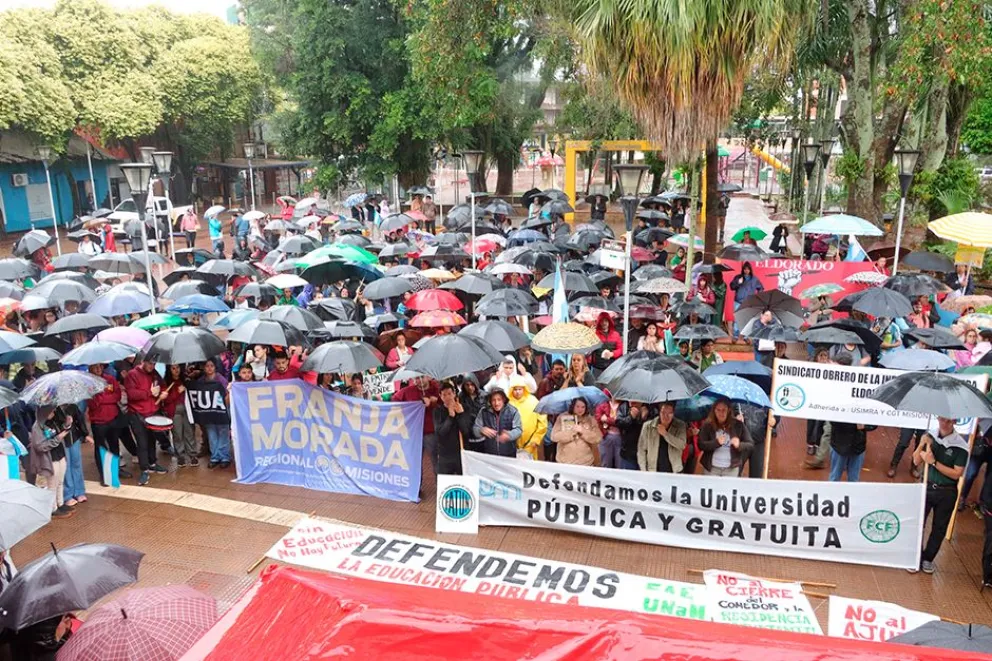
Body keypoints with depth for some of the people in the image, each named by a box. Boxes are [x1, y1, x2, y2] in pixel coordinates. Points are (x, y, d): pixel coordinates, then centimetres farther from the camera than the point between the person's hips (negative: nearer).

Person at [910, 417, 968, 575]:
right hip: (926, 487, 1)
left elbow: (957, 474, -15)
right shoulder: (930, 436, -6)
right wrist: (922, 444, -18)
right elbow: (917, 462, -2)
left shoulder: (960, 446, -14)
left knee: (939, 528, 12)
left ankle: (928, 559, 29)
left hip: (947, 493, -1)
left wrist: (934, 462, -22)